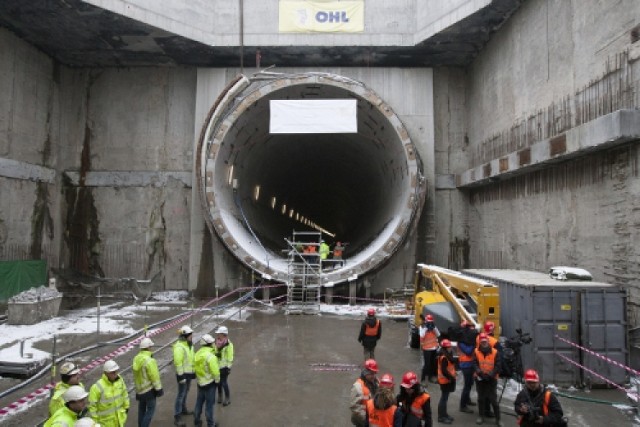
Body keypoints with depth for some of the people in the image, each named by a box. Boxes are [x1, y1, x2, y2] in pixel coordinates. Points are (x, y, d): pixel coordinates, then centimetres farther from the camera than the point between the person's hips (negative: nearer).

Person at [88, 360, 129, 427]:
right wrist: (95, 421, -13)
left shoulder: (119, 379, -12)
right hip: (106, 420, -5)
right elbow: (92, 405, -19)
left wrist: (126, 406, 13)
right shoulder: (98, 387, -28)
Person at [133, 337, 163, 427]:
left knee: (141, 409, 20)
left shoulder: (136, 359, 1)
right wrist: (159, 389, -10)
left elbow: (135, 374, 11)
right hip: (149, 389, -8)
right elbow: (154, 376, -20)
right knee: (150, 409, 3)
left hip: (139, 389, 8)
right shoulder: (149, 360, -24)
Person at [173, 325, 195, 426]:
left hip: (189, 373, 9)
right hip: (183, 374, -9)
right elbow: (178, 362, -24)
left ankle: (183, 409, 37)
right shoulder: (179, 347, -22)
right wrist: (181, 376, -23)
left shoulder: (189, 345, 7)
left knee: (185, 392, 21)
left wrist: (193, 372, 20)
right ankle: (177, 417, 0)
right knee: (181, 394, -6)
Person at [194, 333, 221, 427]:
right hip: (210, 383, -7)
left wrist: (198, 377, 16)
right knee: (209, 403, 5)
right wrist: (217, 380, -5)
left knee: (199, 401, 19)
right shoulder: (211, 356, -23)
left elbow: (197, 367, 6)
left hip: (200, 382, 7)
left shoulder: (198, 353, 0)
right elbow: (215, 371, -21)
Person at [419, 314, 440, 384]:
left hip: (434, 348, 5)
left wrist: (434, 328, -15)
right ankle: (422, 379, -1)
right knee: (426, 364, -8)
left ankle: (431, 376, 31)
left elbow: (438, 335, -4)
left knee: (433, 363, 14)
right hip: (426, 348, -5)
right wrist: (425, 328, -25)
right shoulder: (422, 327, -9)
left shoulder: (433, 326, 5)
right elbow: (421, 336, -25)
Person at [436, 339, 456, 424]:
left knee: (445, 398, 19)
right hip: (445, 380, -10)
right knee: (444, 398, -1)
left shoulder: (447, 356, 8)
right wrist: (451, 378, -19)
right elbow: (444, 371, -26)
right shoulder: (444, 358, -24)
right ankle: (441, 417, 7)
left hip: (446, 379, 10)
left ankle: (444, 414, 32)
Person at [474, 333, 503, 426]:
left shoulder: (495, 352, -9)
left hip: (492, 379, -2)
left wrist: (490, 374, -21)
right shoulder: (476, 352, -5)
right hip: (480, 378, 2)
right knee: (481, 398, 13)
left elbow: (497, 366, -9)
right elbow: (475, 364, -6)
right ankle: (481, 416, 26)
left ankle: (498, 419, 11)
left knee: (493, 399, -1)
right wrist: (479, 372, -24)